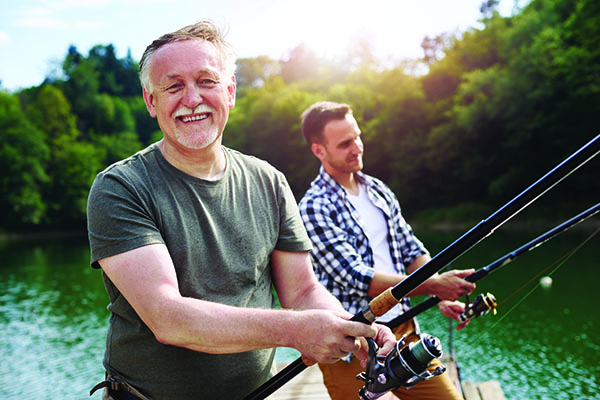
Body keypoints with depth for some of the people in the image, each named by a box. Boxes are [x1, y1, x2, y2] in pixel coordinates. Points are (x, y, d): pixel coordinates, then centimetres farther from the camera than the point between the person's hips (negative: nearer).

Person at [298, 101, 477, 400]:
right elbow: (356, 279, -20)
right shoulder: (314, 208, -13)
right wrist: (434, 284, -21)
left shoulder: (378, 190, 11)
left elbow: (412, 251, 13)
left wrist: (444, 297, -4)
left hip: (404, 330, 6)